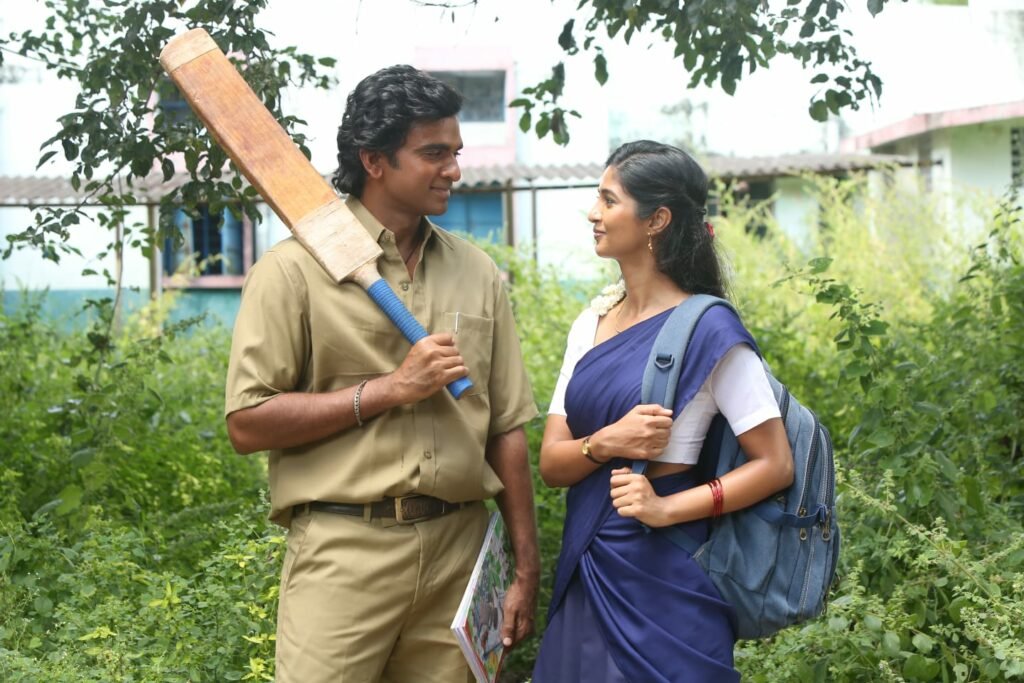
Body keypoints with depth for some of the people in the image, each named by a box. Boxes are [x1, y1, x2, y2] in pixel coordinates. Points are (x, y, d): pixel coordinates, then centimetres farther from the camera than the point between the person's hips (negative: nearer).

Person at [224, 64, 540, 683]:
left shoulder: (478, 273, 11)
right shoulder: (294, 271, -3)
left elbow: (506, 430, 13)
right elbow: (247, 424, -8)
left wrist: (528, 568, 10)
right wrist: (389, 389, -12)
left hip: (460, 552, 4)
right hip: (344, 555, -4)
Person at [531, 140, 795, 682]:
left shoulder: (707, 329, -12)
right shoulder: (592, 323, 7)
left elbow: (775, 465, -12)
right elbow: (552, 463, 4)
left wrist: (667, 508, -21)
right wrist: (605, 443, -17)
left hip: (662, 578, -6)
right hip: (585, 572, 6)